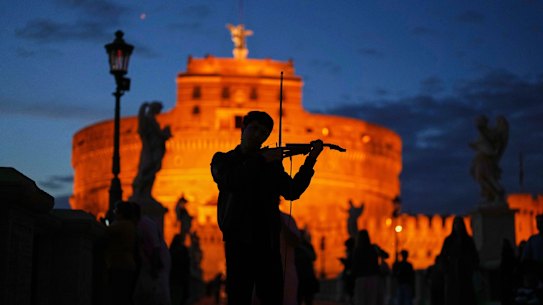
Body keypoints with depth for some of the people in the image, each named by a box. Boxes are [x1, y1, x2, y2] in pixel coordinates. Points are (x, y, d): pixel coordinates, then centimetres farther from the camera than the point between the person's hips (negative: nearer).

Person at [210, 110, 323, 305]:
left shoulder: (271, 164, 16)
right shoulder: (223, 160, 9)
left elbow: (292, 192, 4)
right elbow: (228, 181, -13)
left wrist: (311, 160, -5)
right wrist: (262, 160, -14)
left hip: (268, 243, 3)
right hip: (239, 242, -3)